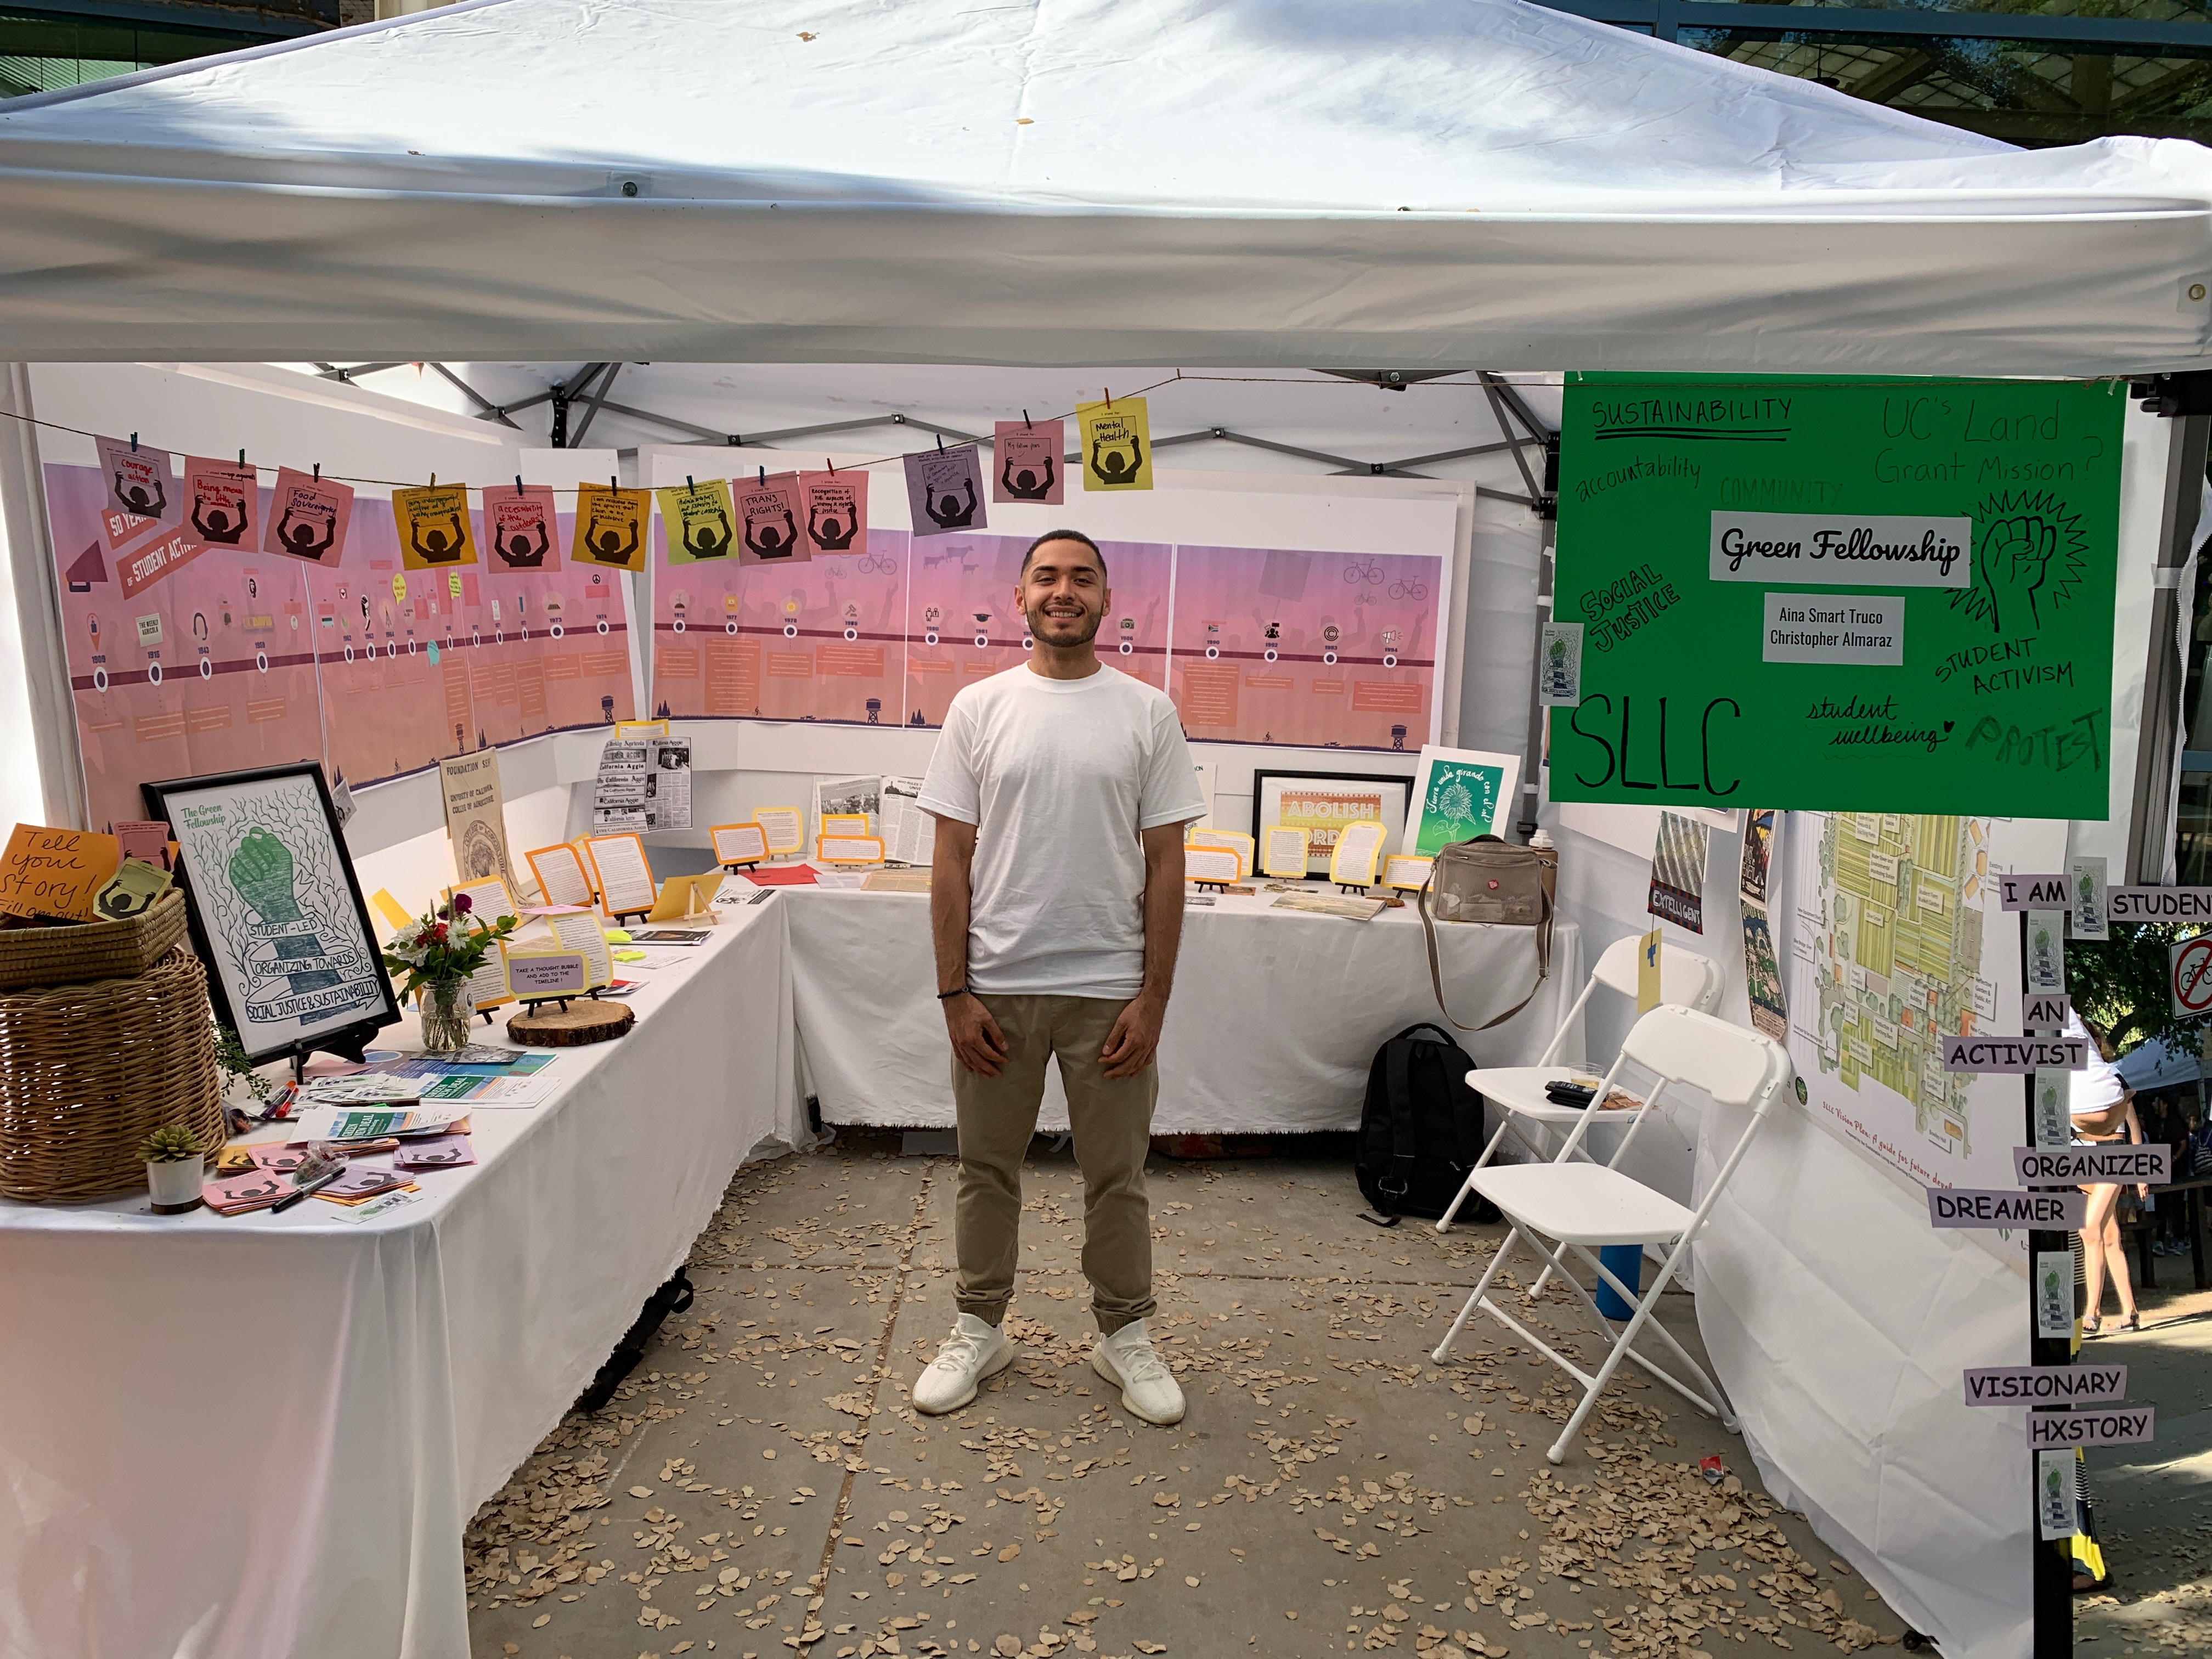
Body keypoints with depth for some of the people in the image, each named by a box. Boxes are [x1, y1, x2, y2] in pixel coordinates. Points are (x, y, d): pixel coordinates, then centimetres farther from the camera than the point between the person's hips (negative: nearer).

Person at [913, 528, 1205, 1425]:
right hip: (996, 988, 1)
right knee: (987, 1169, 15)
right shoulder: (978, 707, -1)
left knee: (1116, 1177, 13)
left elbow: (1164, 866, -2)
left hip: (1109, 990, 0)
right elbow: (952, 861, -1)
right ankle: (980, 1328, 33)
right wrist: (954, 993, -6)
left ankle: (1125, 1335, 31)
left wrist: (1152, 998, -7)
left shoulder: (1147, 712, -2)